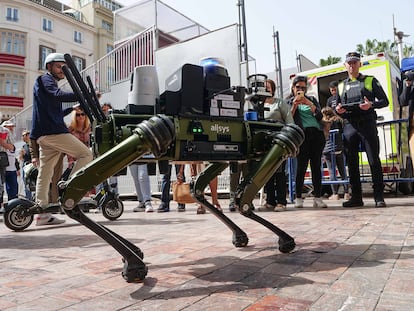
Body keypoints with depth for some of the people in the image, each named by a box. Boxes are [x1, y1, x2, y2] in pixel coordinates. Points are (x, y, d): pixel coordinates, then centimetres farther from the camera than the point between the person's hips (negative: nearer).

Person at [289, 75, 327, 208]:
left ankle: (318, 198, 3)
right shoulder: (289, 102, 14)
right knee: (302, 166, -7)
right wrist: (295, 105, -6)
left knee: (316, 166, 0)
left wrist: (309, 104, -3)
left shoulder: (312, 100, 21)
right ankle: (298, 198, -1)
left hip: (317, 134, 3)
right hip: (302, 134, -3)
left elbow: (320, 116, 8)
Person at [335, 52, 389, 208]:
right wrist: (338, 110, -1)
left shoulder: (370, 80, 11)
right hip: (349, 126, 3)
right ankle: (356, 197, 9)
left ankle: (379, 197, 1)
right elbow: (338, 107, 23)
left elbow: (384, 101, 6)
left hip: (367, 124, -3)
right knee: (352, 162, 2)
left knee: (374, 161, -5)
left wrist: (371, 104, -14)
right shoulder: (341, 86, 19)